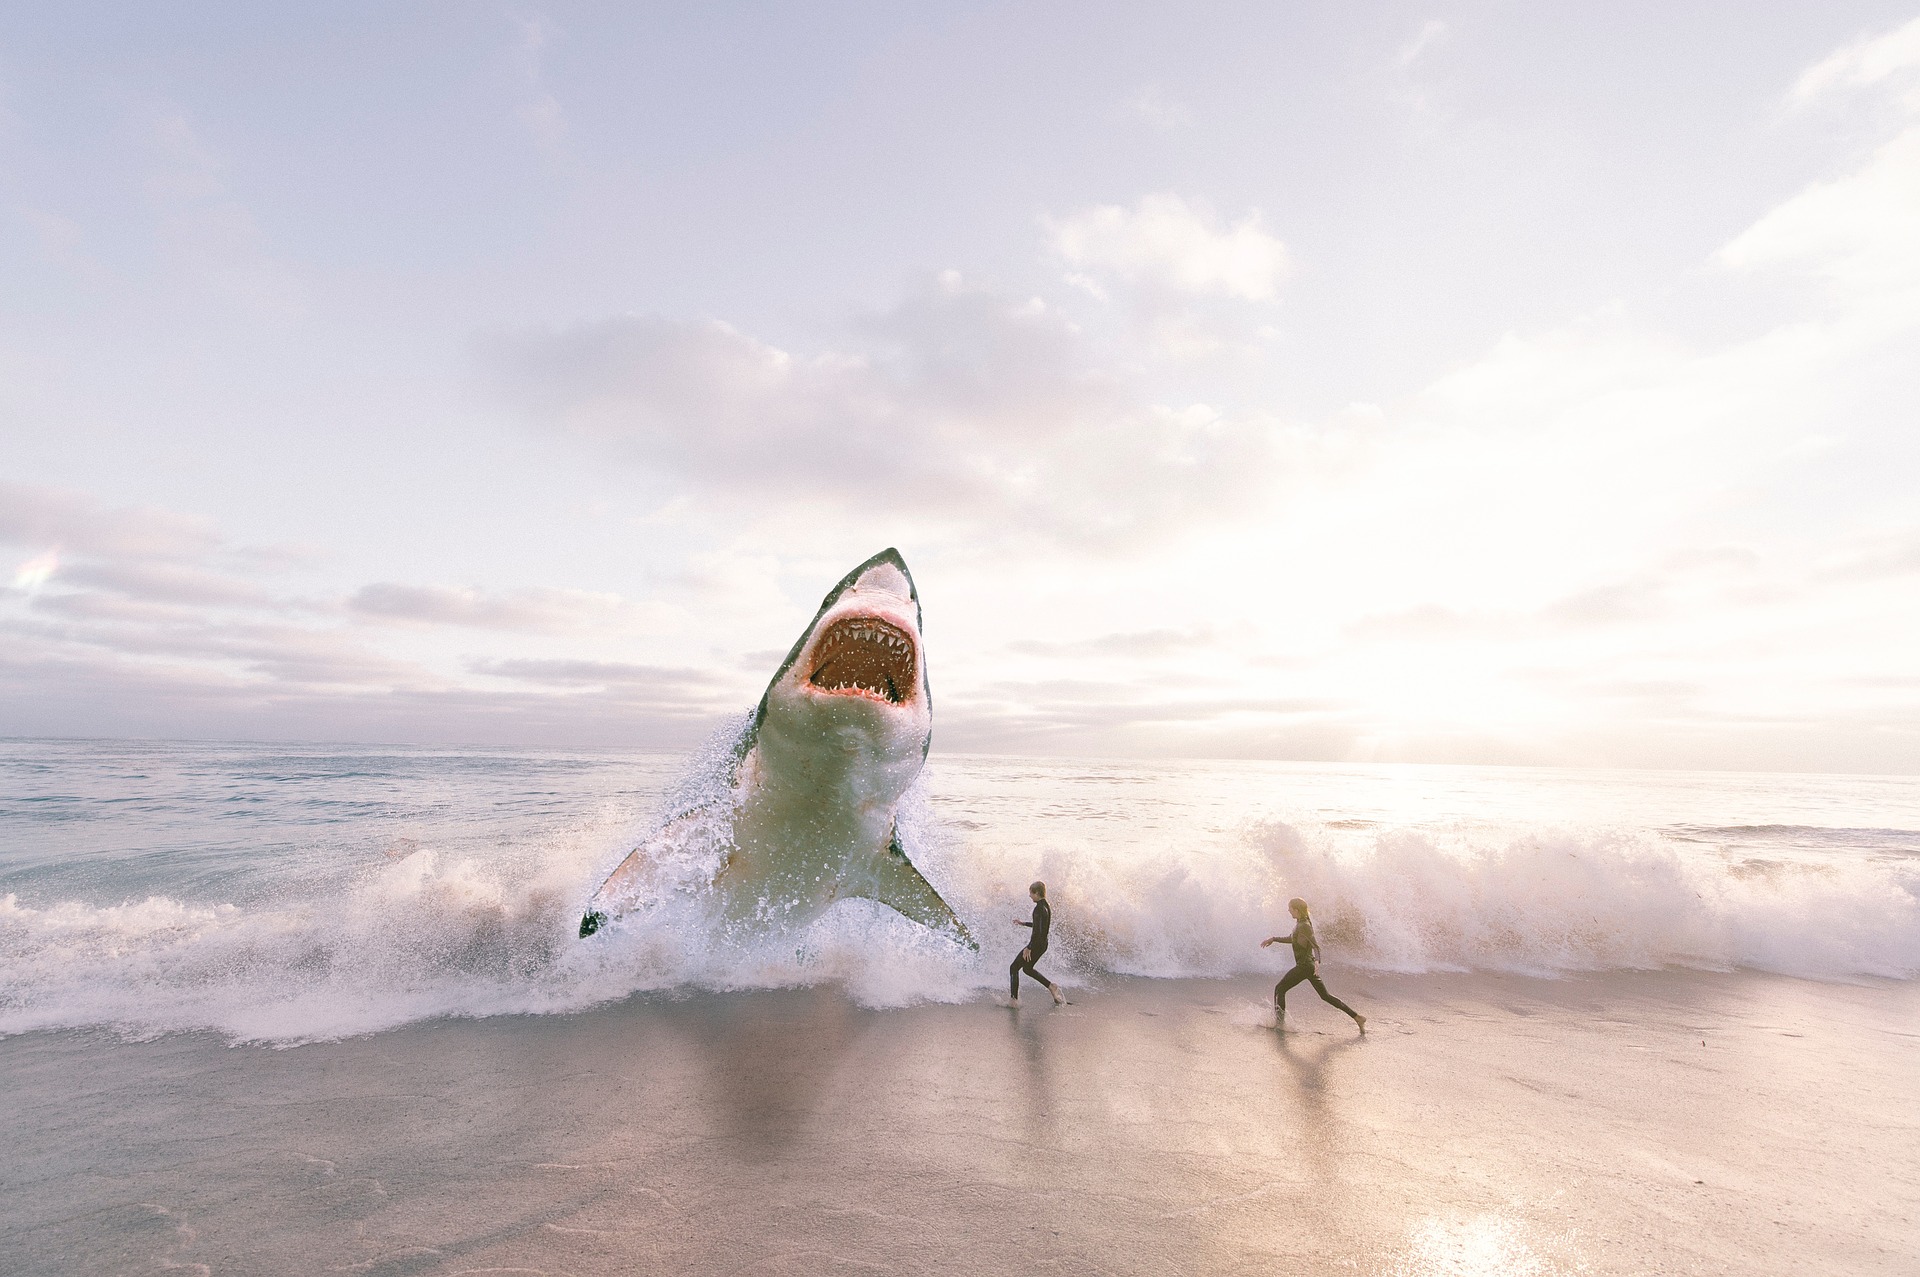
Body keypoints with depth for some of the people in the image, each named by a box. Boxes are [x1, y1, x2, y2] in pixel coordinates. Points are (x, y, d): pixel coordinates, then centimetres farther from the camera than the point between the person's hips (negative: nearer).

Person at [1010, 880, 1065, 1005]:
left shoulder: (1039, 908, -21)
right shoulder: (1046, 906, 9)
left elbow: (1037, 931, -26)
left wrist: (1028, 948, -23)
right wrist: (1024, 923, 28)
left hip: (1036, 944, -9)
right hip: (1043, 944, 10)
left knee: (1014, 968, 2)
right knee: (1027, 968, 24)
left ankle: (1014, 999, 5)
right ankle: (1052, 987, 17)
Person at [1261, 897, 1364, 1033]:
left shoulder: (1303, 926, -18)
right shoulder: (1300, 924, 11)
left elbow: (1316, 945, -27)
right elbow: (1291, 939, 26)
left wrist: (1317, 961, -43)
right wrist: (1273, 939, 23)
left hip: (1304, 965, -10)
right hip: (1307, 965, 10)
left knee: (1279, 989, -1)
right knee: (1325, 995, 14)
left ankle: (1279, 1022, 2)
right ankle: (1357, 1017, 14)